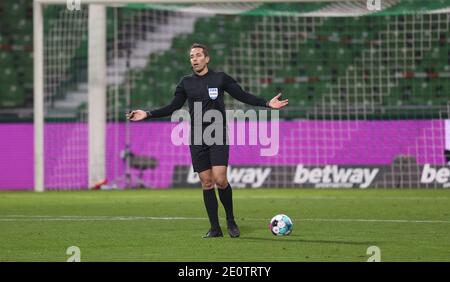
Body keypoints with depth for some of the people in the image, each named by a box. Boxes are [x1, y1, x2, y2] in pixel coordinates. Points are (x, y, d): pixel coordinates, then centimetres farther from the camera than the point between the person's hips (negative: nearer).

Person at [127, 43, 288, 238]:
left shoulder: (220, 78, 2)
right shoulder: (186, 83, 9)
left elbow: (242, 96, 5)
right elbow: (173, 107, 15)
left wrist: (267, 103, -5)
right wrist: (148, 114, 7)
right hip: (197, 138, 3)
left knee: (220, 179, -15)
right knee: (206, 183, 0)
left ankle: (231, 221, 4)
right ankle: (215, 228, 7)